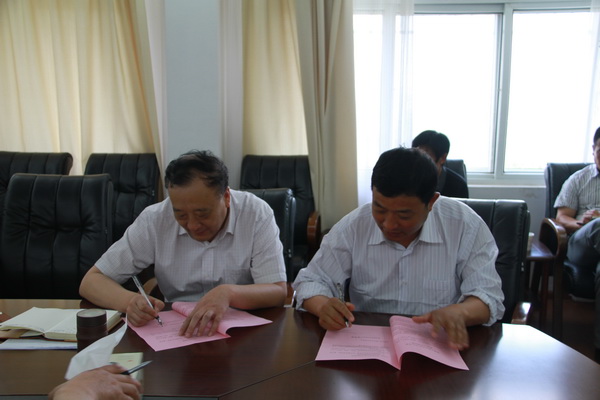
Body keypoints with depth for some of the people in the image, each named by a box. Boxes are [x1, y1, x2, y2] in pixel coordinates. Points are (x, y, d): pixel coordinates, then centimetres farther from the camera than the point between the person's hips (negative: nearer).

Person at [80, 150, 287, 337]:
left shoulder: (257, 214, -13)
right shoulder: (154, 219, -9)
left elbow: (278, 292, -15)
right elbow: (91, 282, -5)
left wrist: (228, 293, -33)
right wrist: (130, 301, -25)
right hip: (176, 333, 2)